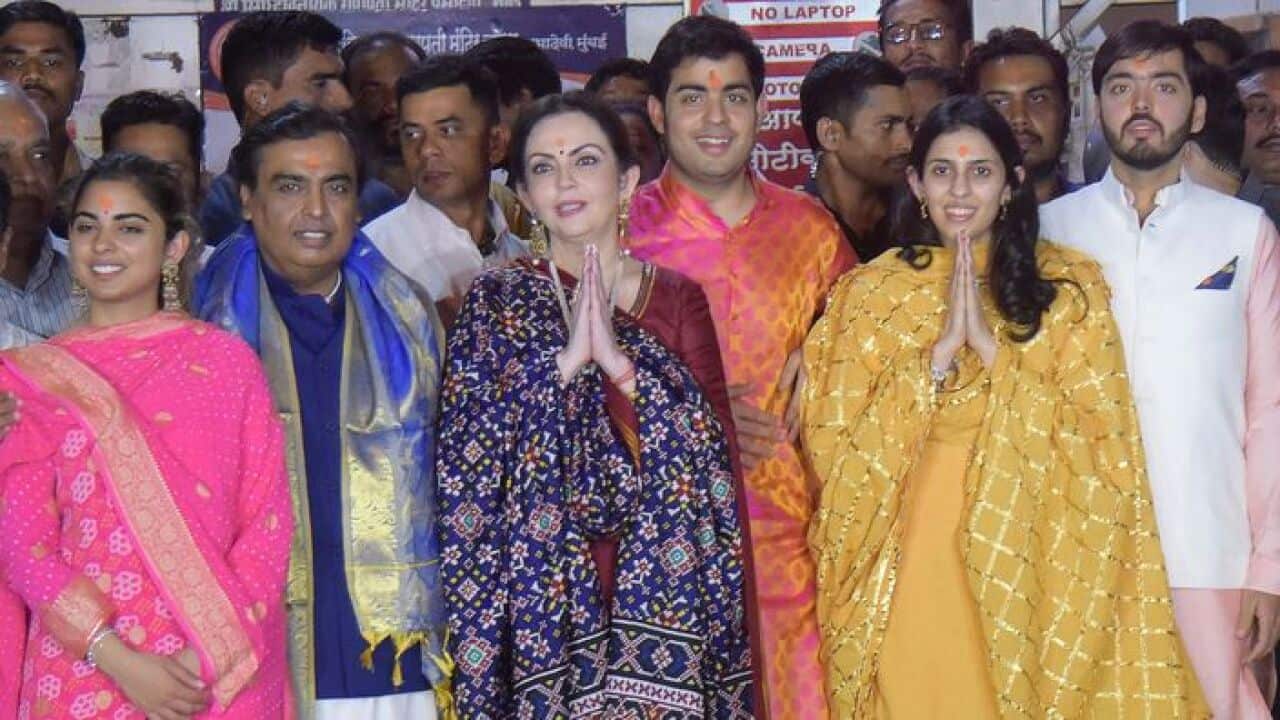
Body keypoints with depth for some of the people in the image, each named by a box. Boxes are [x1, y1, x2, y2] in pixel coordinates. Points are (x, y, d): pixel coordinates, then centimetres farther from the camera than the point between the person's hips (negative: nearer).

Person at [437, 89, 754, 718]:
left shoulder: (678, 297, 5)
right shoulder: (497, 300, 2)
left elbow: (714, 455, -6)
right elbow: (468, 462, -10)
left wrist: (620, 362, -17)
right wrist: (564, 360, -19)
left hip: (664, 592, 1)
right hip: (541, 595, -1)